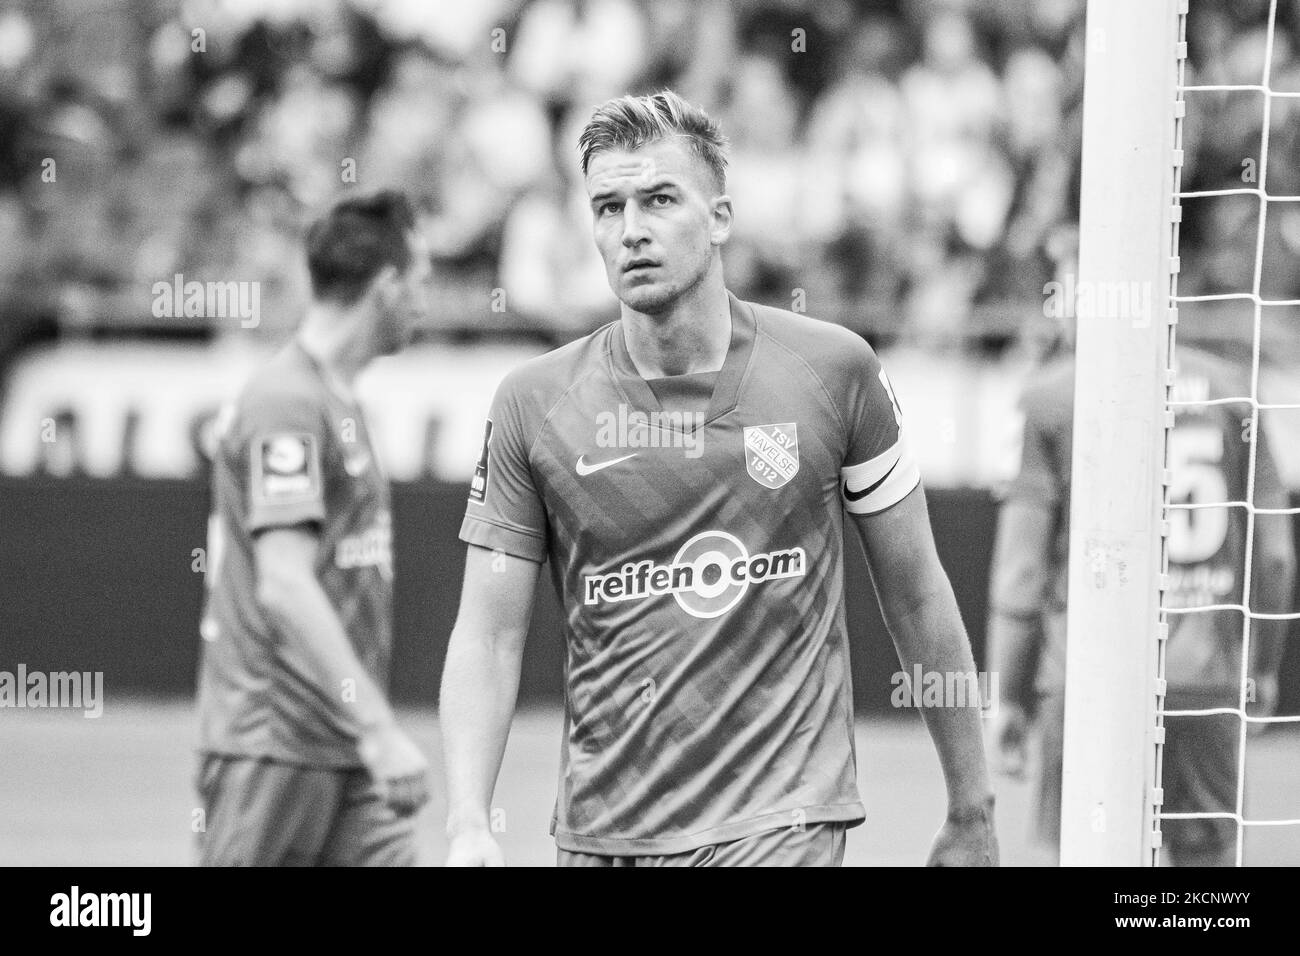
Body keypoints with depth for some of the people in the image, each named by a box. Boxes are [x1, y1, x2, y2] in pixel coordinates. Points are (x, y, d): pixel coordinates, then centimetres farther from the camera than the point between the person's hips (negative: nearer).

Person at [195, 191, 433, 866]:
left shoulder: (336, 400, 18)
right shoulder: (286, 404, -14)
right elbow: (283, 587, -24)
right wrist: (378, 730, -29)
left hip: (344, 753, 9)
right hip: (272, 751, -9)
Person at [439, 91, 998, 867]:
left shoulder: (832, 371, -1)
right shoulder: (534, 404, 0)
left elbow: (918, 597, 7)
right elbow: (489, 638, 2)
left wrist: (972, 813, 10)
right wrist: (467, 825, -12)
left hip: (784, 822, -2)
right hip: (601, 831, 2)